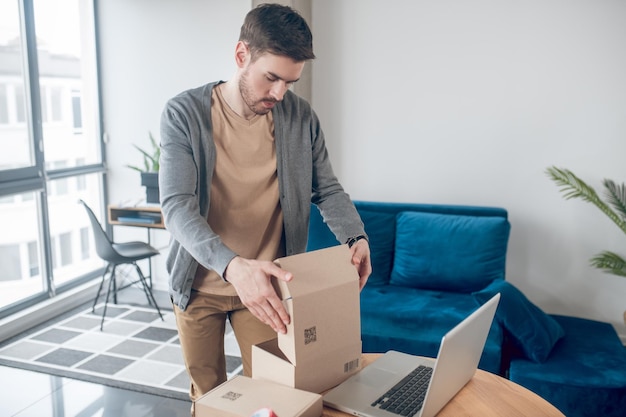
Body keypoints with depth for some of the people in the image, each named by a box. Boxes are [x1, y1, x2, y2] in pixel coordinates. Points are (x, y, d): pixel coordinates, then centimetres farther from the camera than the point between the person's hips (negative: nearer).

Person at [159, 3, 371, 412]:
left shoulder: (302, 117, -7)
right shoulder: (184, 113, -15)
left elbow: (327, 189, 2)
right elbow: (177, 206, -24)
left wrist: (356, 237, -19)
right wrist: (232, 266, -41)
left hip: (264, 285, 1)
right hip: (200, 285, -1)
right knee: (208, 396, 16)